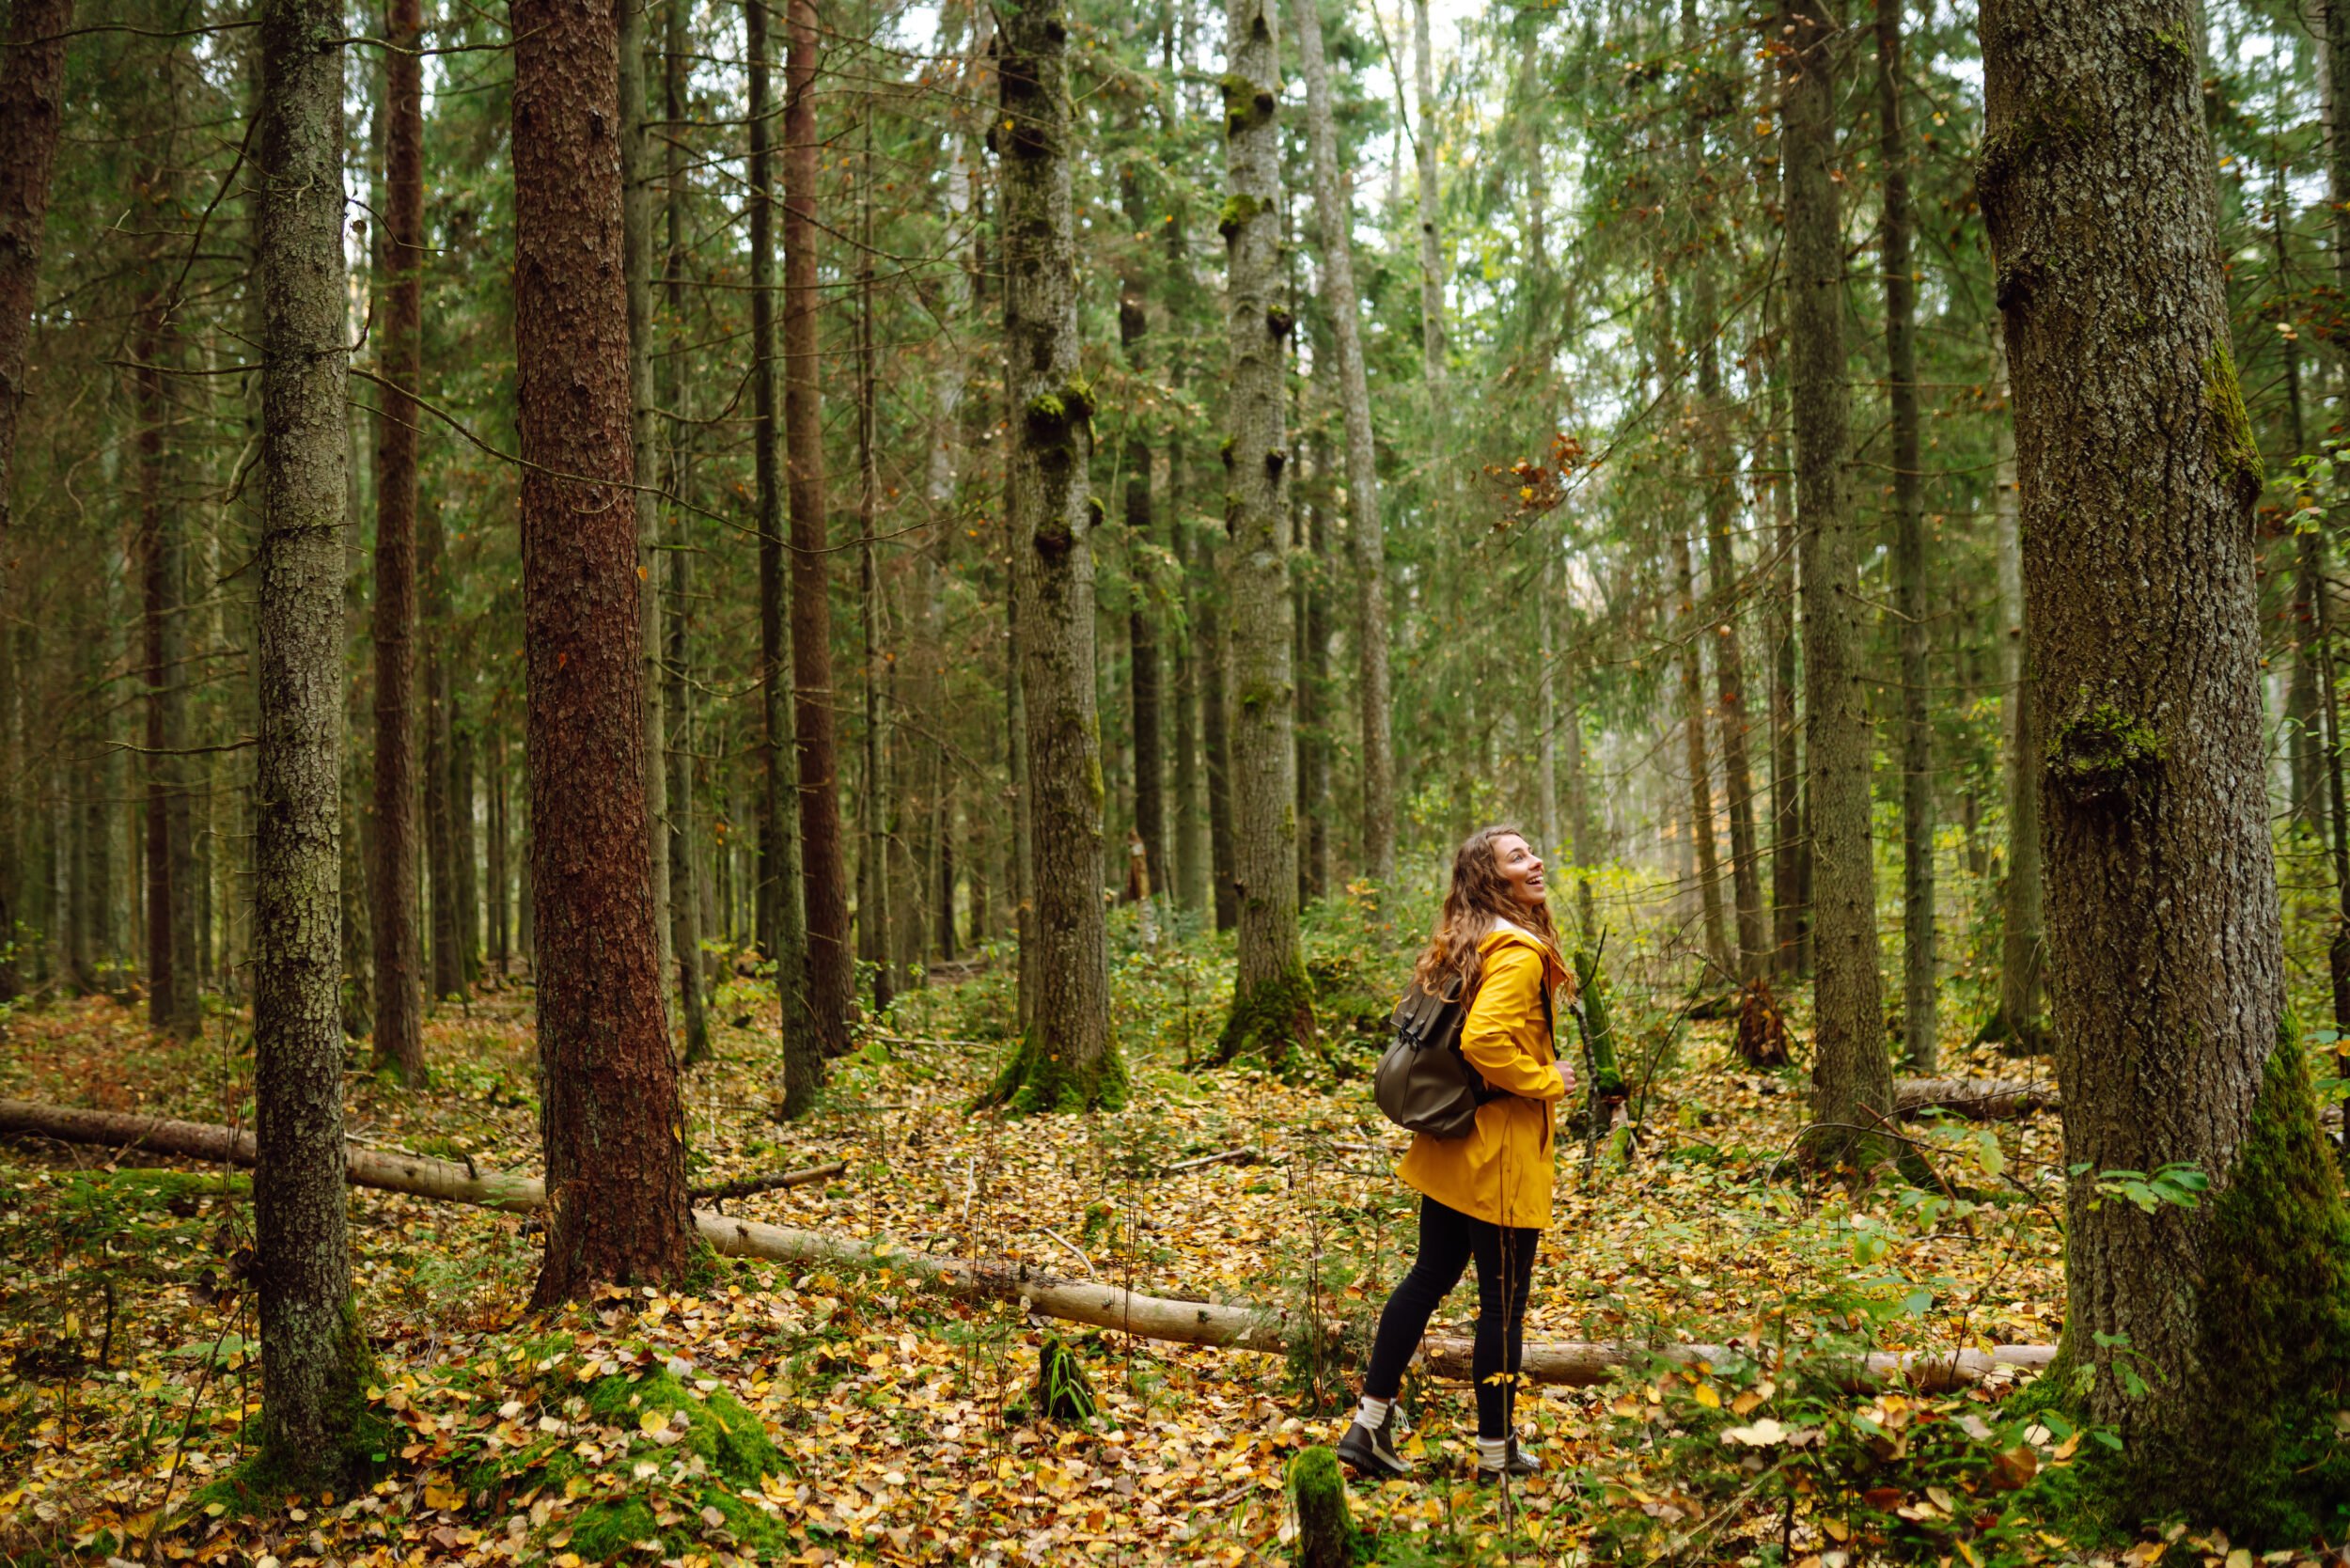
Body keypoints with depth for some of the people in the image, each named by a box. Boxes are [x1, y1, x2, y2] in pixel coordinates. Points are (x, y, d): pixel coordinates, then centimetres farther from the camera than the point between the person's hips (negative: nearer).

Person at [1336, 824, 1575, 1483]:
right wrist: (1547, 1082, -19)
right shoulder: (1519, 953, -20)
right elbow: (1484, 1039, -33)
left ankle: (1370, 1424, 20)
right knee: (1504, 1300, 5)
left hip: (1450, 1146, 9)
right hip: (1500, 1153, -9)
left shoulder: (1465, 943, 10)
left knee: (1429, 1276, 16)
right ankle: (1496, 1452, 18)